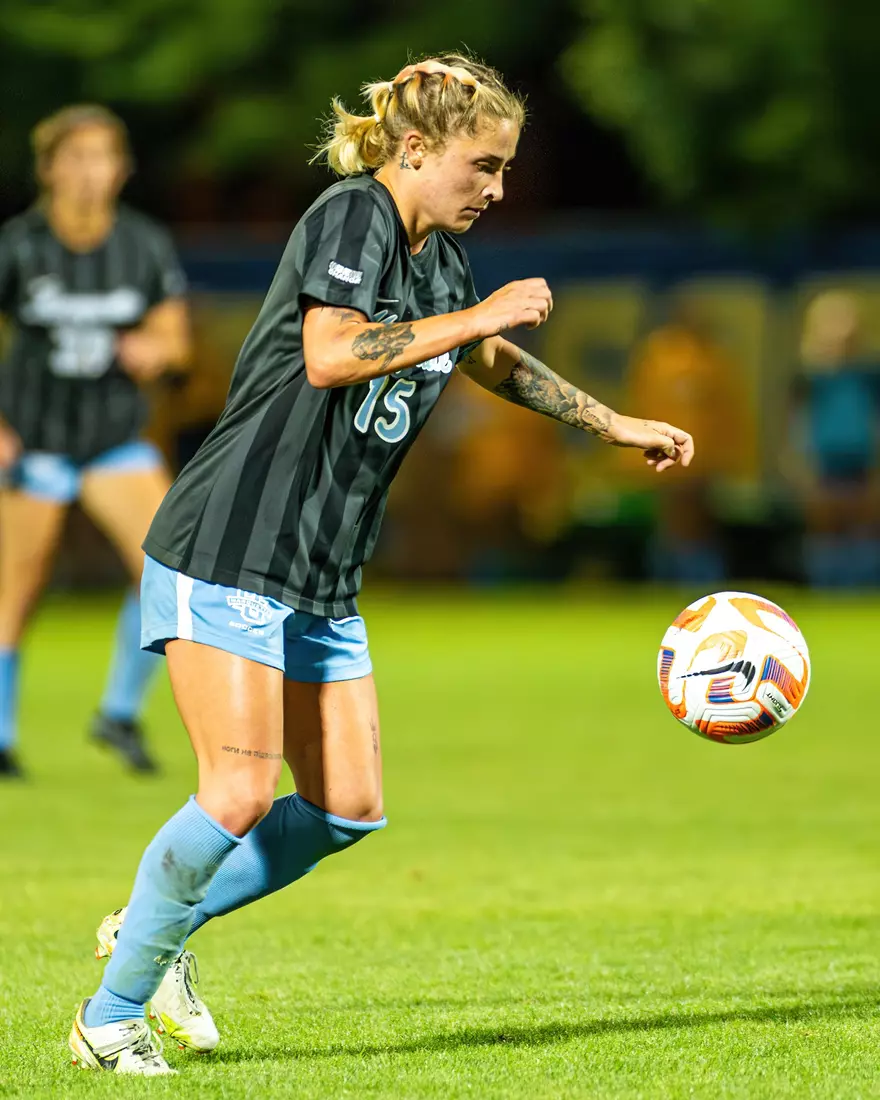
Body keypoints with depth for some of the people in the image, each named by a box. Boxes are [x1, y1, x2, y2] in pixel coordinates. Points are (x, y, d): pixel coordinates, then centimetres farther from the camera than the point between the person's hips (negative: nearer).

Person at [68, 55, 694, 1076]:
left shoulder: (440, 254, 14)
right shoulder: (351, 217, -13)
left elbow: (491, 362, 32)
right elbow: (329, 354, -30)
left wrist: (616, 425, 32)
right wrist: (475, 315, -24)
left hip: (323, 584, 9)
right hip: (230, 554, -9)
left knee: (348, 809, 4)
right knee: (240, 793, -15)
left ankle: (158, 926, 21)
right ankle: (112, 1013, 0)